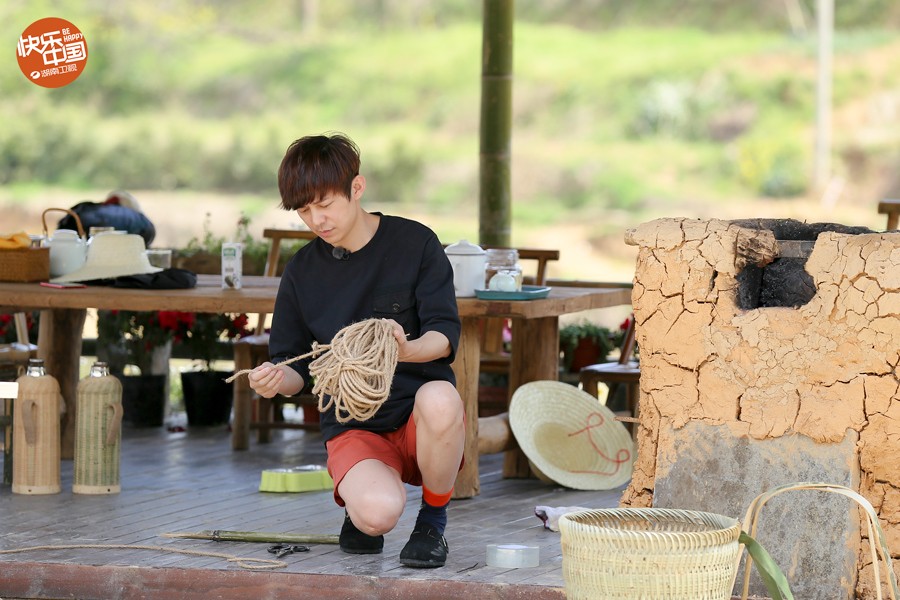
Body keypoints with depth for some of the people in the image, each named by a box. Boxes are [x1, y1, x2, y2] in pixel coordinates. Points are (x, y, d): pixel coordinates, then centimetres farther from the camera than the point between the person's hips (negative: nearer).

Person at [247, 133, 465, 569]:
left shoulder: (415, 243, -2)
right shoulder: (302, 271, 5)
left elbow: (445, 335, -7)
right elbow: (295, 366, 9)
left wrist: (407, 350, -30)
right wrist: (275, 380, -15)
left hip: (421, 418, 0)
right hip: (354, 429, 0)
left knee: (439, 397, -39)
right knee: (377, 513, -34)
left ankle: (432, 522, -11)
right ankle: (358, 512, 8)